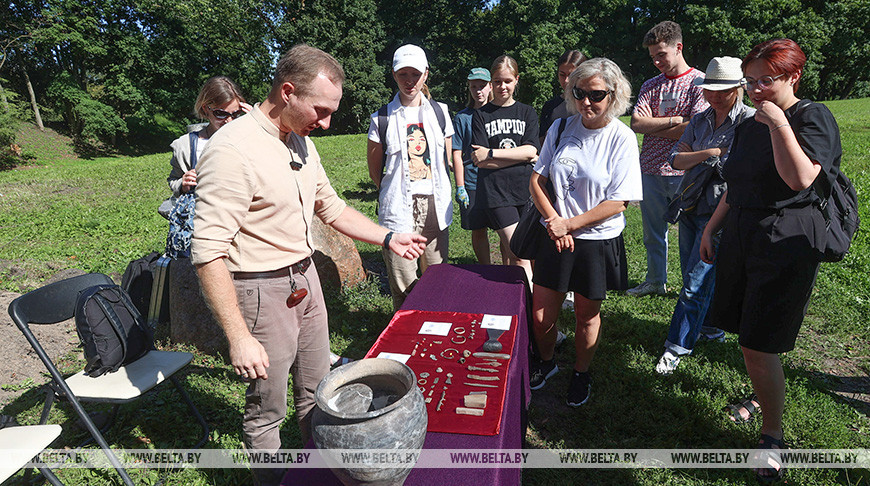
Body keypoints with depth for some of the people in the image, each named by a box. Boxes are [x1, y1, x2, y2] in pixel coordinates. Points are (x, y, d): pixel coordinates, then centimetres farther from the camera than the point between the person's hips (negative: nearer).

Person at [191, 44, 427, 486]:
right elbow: (208, 253, -24)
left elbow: (331, 208, 17)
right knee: (267, 409, 9)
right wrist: (240, 338, -25)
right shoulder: (233, 150, -22)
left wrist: (388, 238, 10)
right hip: (262, 292, -8)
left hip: (305, 279, 8)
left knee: (317, 391, 21)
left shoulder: (302, 143, 6)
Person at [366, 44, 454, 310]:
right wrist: (394, 192, 6)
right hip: (398, 208, -3)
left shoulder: (439, 111, 10)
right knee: (403, 286, -2)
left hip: (436, 207, 3)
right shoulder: (382, 118, 1)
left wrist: (440, 193, 14)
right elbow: (374, 169, 8)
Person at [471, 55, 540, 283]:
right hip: (495, 191, -2)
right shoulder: (481, 115, 7)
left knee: (509, 249, 9)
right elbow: (479, 160, -4)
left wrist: (491, 153, -7)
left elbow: (530, 151, -1)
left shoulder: (527, 113, 13)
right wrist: (519, 156, -7)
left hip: (524, 189, 3)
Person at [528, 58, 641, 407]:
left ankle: (582, 373, 39)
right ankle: (545, 362, 38)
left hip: (597, 240, -2)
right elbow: (536, 181, 1)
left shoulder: (622, 138, -9)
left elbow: (618, 202, -12)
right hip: (556, 237, 3)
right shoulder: (561, 129, 1)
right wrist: (555, 224, -11)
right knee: (540, 315, 8)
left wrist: (569, 224, -14)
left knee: (587, 315, 14)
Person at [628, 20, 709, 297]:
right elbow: (636, 124, 0)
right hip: (650, 170, 5)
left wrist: (653, 126, -5)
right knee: (652, 233, 13)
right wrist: (674, 120, -9)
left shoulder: (699, 82, -1)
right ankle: (655, 282, 27)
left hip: (684, 172, -5)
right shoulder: (651, 85, 13)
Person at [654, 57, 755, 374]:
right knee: (695, 279, 16)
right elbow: (676, 160, 1)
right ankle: (711, 328, 37)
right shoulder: (700, 120, 11)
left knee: (696, 283, -4)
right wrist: (710, 153, -12)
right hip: (690, 206, 6)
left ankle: (677, 347, 8)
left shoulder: (751, 120, -7)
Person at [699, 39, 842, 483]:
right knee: (748, 339, 12)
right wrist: (710, 228, 18)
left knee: (759, 346, -6)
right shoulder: (748, 126, 15)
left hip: (786, 243, -7)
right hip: (740, 238, 7)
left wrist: (779, 122, -21)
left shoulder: (813, 117, -6)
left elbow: (800, 178, -23)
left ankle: (773, 438, 11)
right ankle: (760, 399, 32)